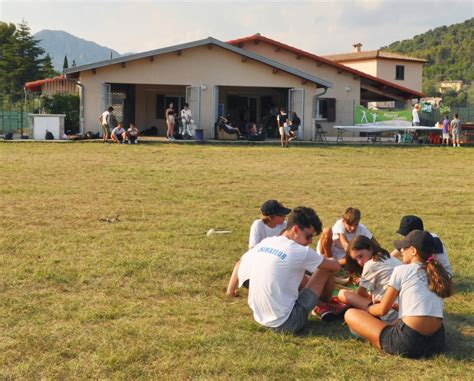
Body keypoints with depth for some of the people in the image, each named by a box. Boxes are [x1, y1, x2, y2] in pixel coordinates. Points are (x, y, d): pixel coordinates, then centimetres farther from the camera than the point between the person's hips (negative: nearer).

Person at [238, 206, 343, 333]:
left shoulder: (264, 243, 2)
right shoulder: (300, 252, -16)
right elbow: (336, 266, -2)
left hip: (260, 318, 7)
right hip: (287, 324, -7)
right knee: (327, 268, 4)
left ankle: (320, 303, 38)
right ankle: (326, 305, 31)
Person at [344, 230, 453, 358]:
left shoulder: (402, 270, -1)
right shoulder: (438, 274, 15)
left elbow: (383, 309, 3)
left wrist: (367, 309, 25)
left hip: (407, 343, -6)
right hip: (437, 341, 6)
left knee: (350, 314, 7)